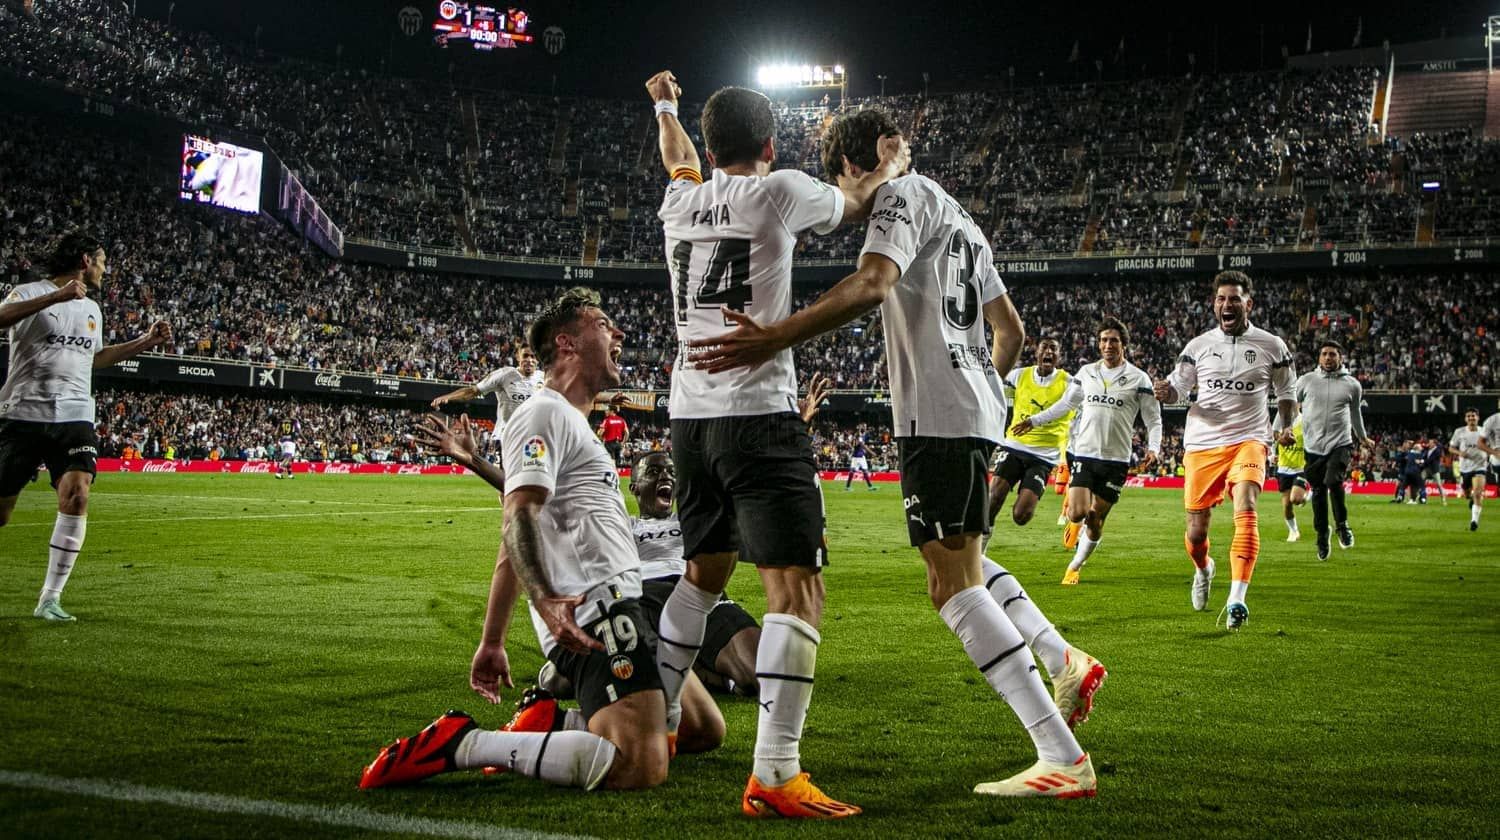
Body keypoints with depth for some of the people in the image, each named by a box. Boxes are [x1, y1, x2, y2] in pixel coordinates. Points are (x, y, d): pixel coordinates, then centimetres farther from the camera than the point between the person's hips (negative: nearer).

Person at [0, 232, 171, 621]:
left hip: (74, 418, 4)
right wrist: (56, 296, -30)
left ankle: (50, 597, -11)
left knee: (76, 498, -17)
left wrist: (145, 342, 29)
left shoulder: (92, 309, 19)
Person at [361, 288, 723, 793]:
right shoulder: (545, 414, -4)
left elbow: (513, 550, 26)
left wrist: (492, 643, 23)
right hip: (595, 614, -11)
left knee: (707, 731, 16)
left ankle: (551, 723, 10)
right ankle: (460, 745, -17)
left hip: (622, 609, 11)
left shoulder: (575, 425, 28)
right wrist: (546, 602, -36)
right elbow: (518, 519, -20)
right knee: (639, 768, -26)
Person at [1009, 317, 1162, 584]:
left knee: (1096, 519, 4)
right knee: (1077, 514, -14)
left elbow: (1153, 419, 4)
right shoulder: (1086, 372, 9)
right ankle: (1070, 504, 22)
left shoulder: (1138, 379, 1)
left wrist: (1153, 449, -12)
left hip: (1116, 459, -1)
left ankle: (1076, 566, 23)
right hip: (1084, 453, 1)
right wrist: (1033, 421, 20)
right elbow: (1065, 404, 22)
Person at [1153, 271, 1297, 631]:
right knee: (1197, 527, 5)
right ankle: (1203, 569, 42)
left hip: (1247, 440, -2)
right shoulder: (1198, 346, 5)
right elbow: (1178, 386, 11)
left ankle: (1237, 600, -29)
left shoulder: (1272, 346, 4)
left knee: (1245, 511, -26)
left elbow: (1286, 394, 15)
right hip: (1202, 443, 2)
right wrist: (1166, 391, -14)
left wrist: (1284, 425, -3)